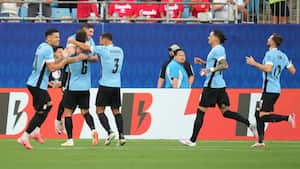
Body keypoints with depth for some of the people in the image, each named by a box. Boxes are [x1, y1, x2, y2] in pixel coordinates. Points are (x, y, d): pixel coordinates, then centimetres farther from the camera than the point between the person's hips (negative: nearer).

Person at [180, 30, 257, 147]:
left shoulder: (218, 49, -12)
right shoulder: (217, 49, 17)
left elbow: (224, 65, -24)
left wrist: (210, 70, -31)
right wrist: (203, 62, 23)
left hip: (212, 85, -10)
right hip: (220, 85, 10)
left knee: (200, 111, -3)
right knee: (225, 111, 8)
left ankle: (192, 140, -1)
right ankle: (249, 125, -3)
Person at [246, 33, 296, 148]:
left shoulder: (270, 54, -12)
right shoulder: (283, 56, 11)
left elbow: (267, 69, -27)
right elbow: (293, 71, 11)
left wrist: (254, 63, -18)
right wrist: (289, 63, 31)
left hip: (269, 90, -9)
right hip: (276, 90, 9)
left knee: (263, 116, -11)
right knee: (258, 114, 14)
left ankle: (288, 118, -20)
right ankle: (261, 141, 12)